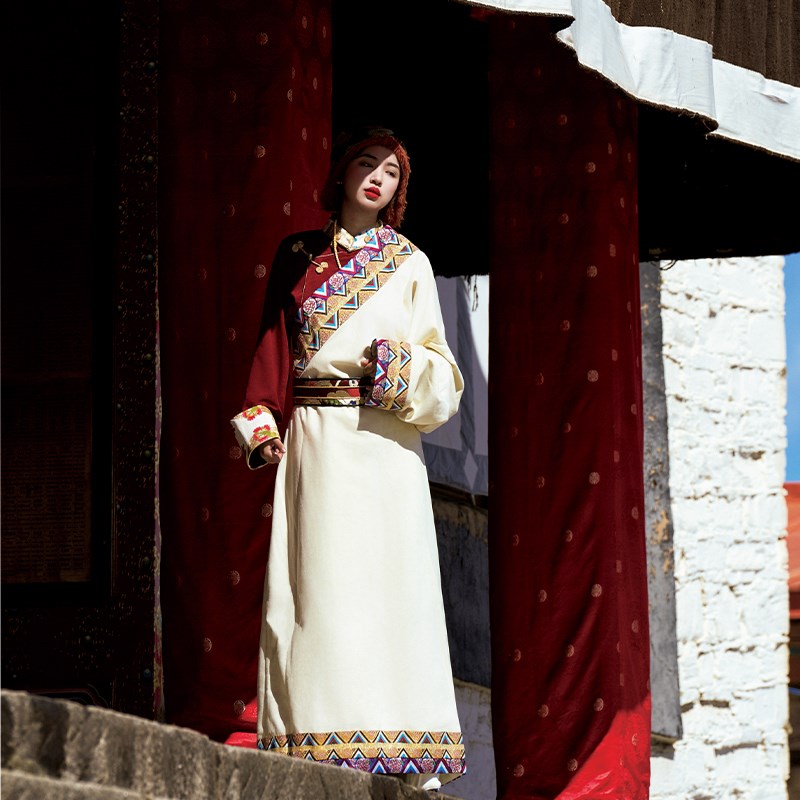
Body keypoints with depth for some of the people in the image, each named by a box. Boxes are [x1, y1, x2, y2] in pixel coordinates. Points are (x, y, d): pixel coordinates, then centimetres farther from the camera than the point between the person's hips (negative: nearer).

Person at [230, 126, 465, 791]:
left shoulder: (409, 264, 11)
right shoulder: (298, 256, 16)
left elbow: (441, 379, 7)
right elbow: (274, 349, 17)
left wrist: (395, 362, -12)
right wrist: (261, 422, 3)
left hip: (378, 444, -2)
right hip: (309, 447, 2)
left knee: (378, 584, -8)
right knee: (313, 590, -5)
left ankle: (388, 747, -9)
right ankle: (316, 747, -6)